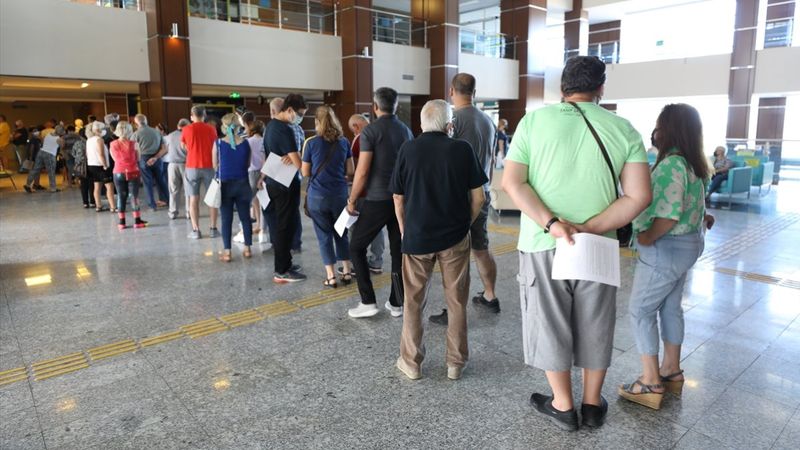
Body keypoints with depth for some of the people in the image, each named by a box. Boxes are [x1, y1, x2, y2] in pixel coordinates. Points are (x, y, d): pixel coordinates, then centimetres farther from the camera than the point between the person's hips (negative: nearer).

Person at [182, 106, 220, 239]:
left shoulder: (186, 129, -1)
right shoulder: (211, 129, 0)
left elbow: (183, 146, 15)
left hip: (192, 167, 0)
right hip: (209, 166, 1)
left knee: (194, 199, 4)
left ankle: (196, 230, 4)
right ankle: (213, 229, 7)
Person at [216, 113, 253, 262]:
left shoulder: (218, 144, -9)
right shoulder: (246, 143, -5)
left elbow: (215, 165, 1)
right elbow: (248, 164, 5)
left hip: (225, 184, -1)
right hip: (242, 184, 2)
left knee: (226, 219, 5)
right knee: (245, 217, 12)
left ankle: (227, 252, 7)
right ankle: (247, 249, 18)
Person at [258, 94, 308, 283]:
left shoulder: (271, 125, 11)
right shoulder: (284, 130, -20)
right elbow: (299, 163, -23)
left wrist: (263, 176, 25)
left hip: (273, 182, 10)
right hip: (286, 184, -10)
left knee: (278, 225, 15)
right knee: (285, 226, -3)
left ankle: (284, 263, 26)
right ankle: (282, 272, 4)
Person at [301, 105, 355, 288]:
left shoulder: (312, 143, -6)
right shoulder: (344, 142, 2)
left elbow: (305, 173, 0)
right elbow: (350, 171, 6)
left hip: (318, 196, -2)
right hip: (340, 194, 2)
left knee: (324, 236, 6)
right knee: (341, 233, 15)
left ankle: (331, 276, 6)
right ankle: (346, 272, 17)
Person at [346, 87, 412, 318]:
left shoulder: (371, 130, -9)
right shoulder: (406, 130, 8)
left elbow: (362, 171, -13)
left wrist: (352, 200, -3)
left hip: (377, 199, -5)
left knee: (356, 247, 8)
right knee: (398, 251, 10)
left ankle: (368, 302, 5)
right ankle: (396, 303, 16)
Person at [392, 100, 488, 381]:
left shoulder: (408, 149, -4)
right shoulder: (462, 149, -6)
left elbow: (398, 199, 0)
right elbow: (478, 197, -3)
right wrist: (466, 224, 12)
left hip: (417, 236, 0)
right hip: (455, 236, 0)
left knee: (414, 302, 14)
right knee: (457, 302, 13)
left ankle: (411, 362, 23)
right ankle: (456, 362, 23)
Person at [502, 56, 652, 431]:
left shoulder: (534, 120, -2)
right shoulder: (623, 128, 0)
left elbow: (512, 181, -10)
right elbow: (639, 196, -8)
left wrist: (552, 224, -16)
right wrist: (589, 229, -10)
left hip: (543, 244, -1)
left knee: (549, 324, 13)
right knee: (594, 326, 17)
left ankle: (563, 406, 27)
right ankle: (592, 405, 33)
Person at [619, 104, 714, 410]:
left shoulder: (671, 165, -23)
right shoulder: (691, 163, 9)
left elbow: (670, 213, -29)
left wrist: (647, 238, -18)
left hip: (666, 248, -10)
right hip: (687, 244, 10)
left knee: (641, 310, -1)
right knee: (670, 307, 19)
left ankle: (651, 382, 6)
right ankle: (671, 370, 31)